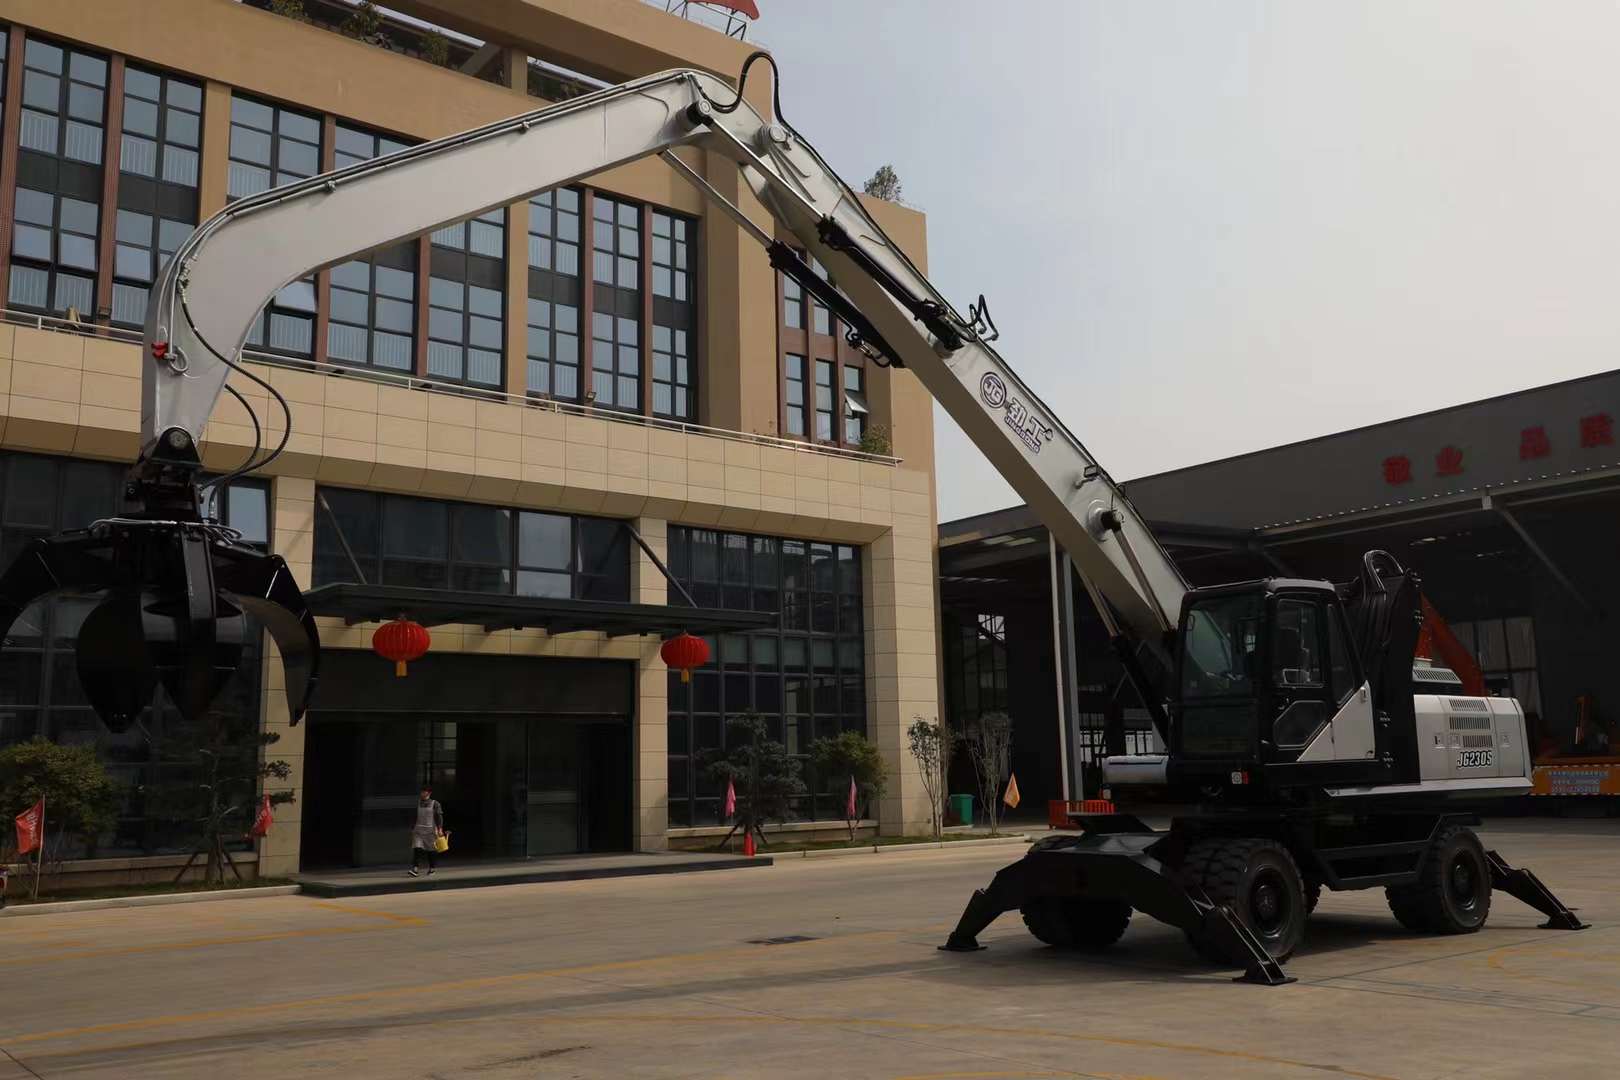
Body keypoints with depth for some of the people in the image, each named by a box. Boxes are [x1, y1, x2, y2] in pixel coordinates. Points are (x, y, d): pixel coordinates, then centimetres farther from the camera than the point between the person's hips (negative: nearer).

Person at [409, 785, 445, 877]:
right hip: (418, 829, 3)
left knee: (431, 850, 4)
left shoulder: (435, 804, -2)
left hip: (430, 830, -3)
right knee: (417, 849, -11)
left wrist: (440, 829, -14)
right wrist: (412, 828, 18)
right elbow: (414, 817, 18)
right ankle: (415, 869, -17)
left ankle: (432, 868, 18)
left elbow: (439, 817, -5)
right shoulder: (418, 803, 10)